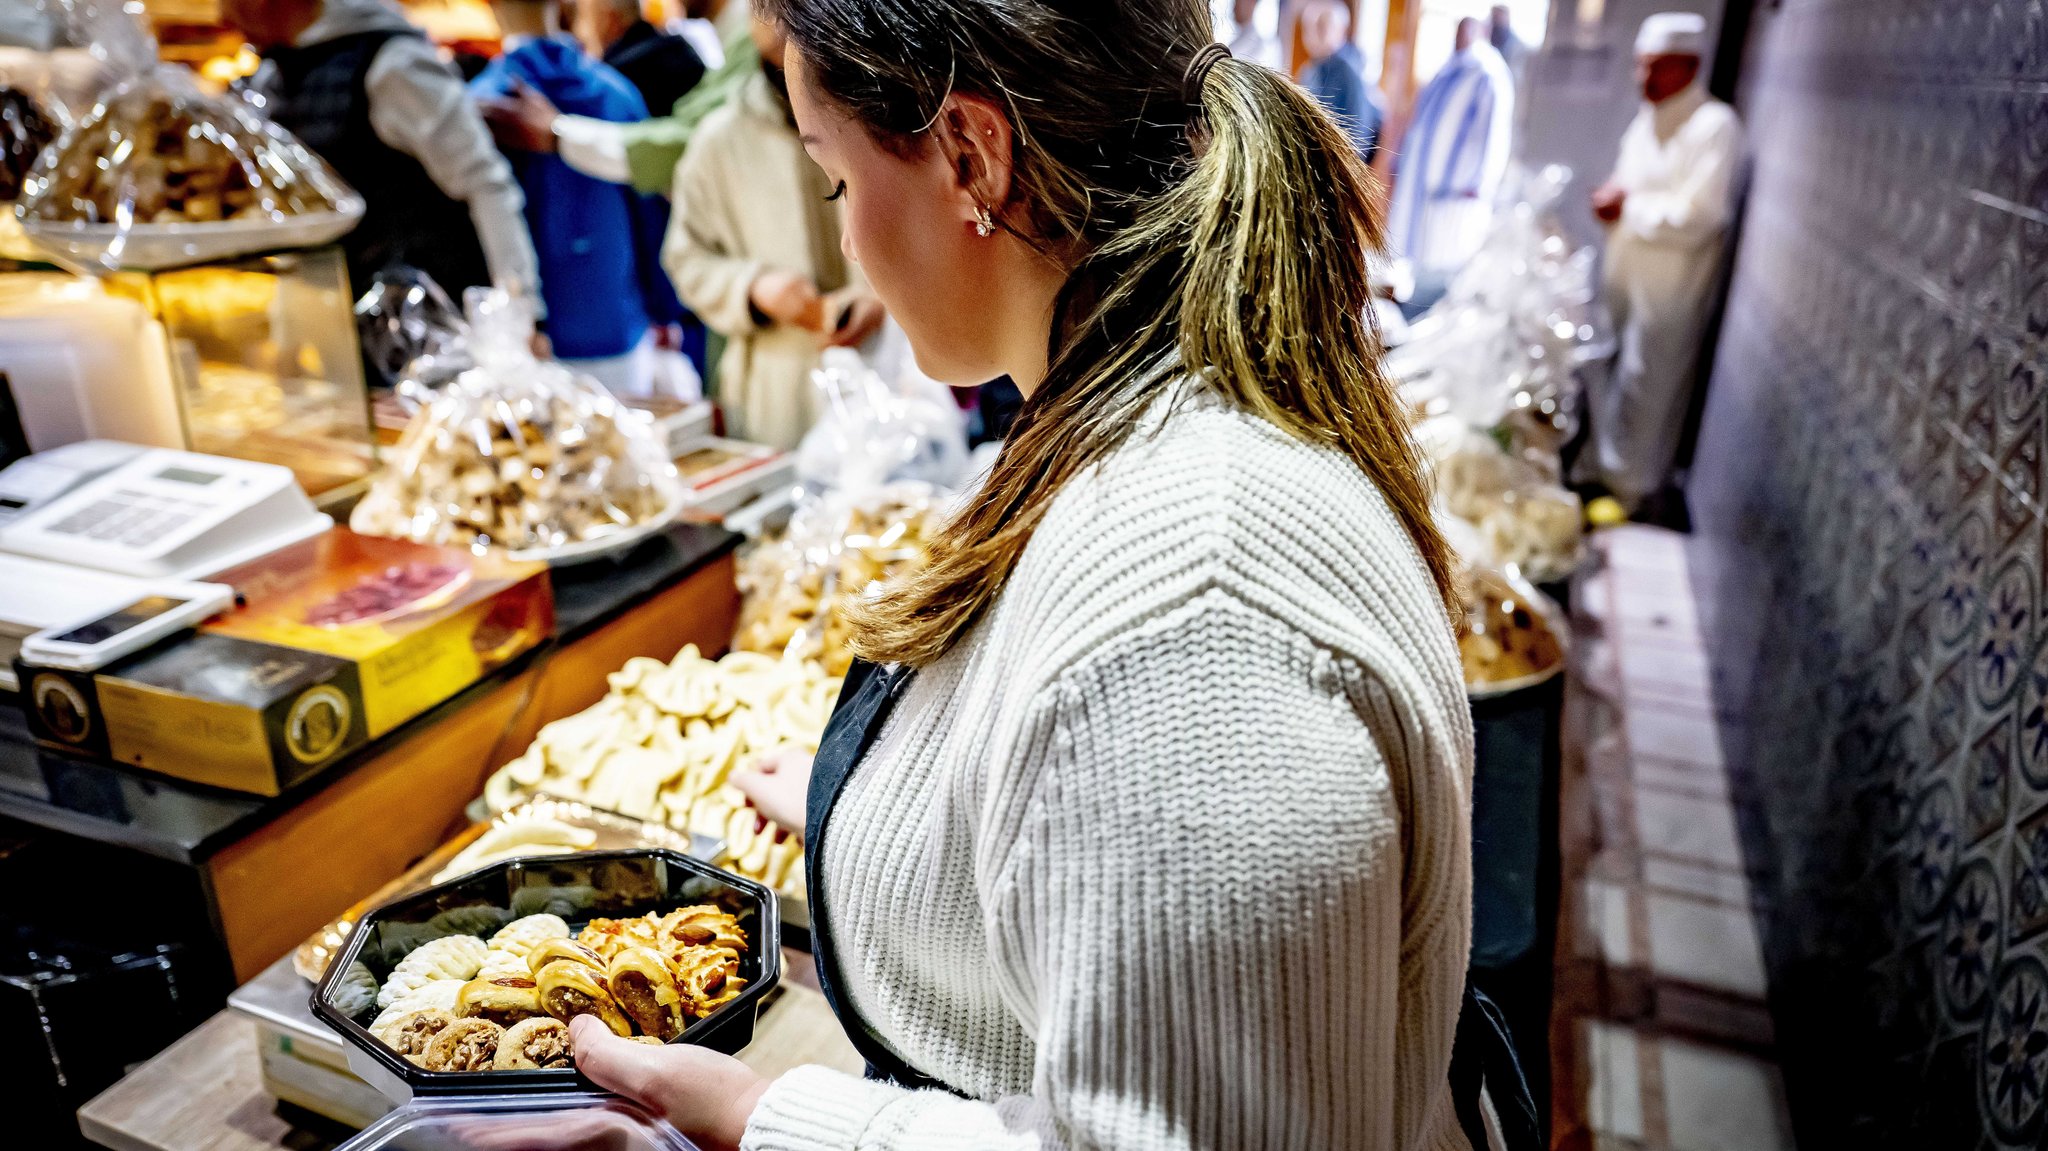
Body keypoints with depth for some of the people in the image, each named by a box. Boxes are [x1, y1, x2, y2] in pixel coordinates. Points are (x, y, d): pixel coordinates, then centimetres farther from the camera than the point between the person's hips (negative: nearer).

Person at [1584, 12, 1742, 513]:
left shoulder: (1715, 126, -14)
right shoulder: (1645, 122, 12)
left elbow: (1697, 216, -22)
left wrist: (1629, 207, -14)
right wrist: (1611, 199, 0)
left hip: (1668, 290, -8)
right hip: (1624, 279, 8)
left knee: (1645, 393, 0)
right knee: (1608, 382, 17)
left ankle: (1629, 491, 13)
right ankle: (1604, 470, 33)